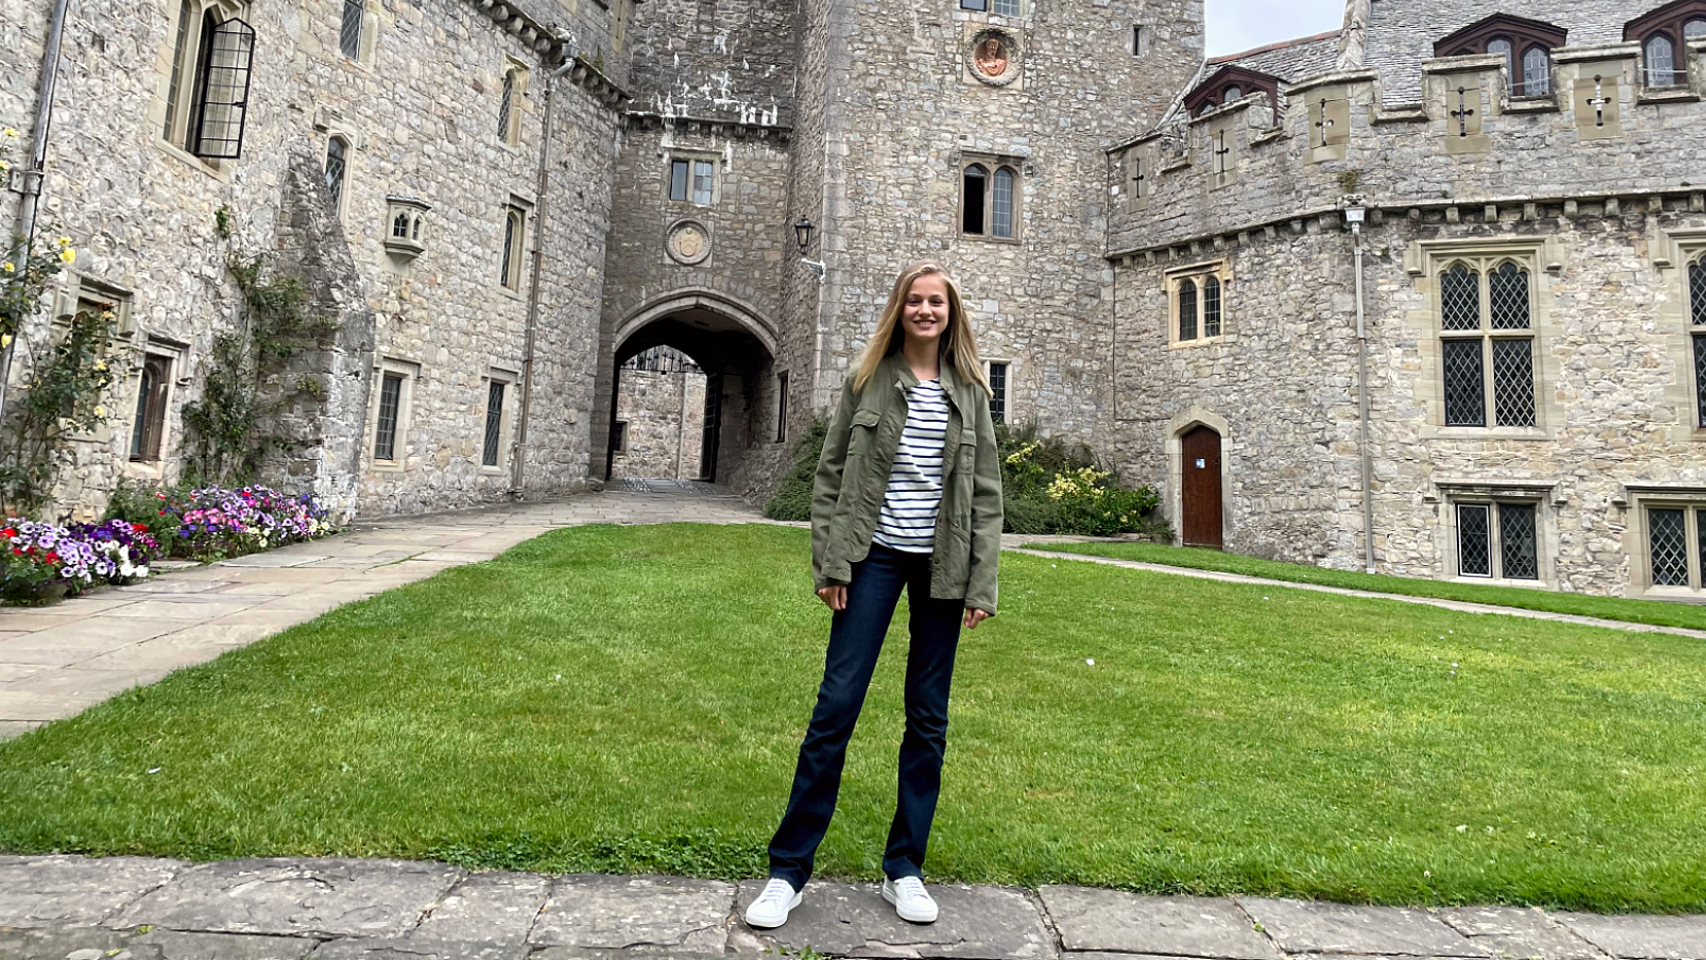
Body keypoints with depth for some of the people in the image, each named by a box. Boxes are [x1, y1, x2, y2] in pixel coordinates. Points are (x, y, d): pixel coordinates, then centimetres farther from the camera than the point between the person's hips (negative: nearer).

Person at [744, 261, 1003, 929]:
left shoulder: (970, 391, 6)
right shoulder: (869, 379, 3)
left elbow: (985, 493, 5)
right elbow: (831, 474, 3)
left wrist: (981, 585, -1)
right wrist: (829, 562, -5)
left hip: (941, 562, 2)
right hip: (875, 554, -2)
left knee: (928, 716, 8)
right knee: (837, 703, -4)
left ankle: (904, 868, 24)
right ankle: (788, 870, 9)